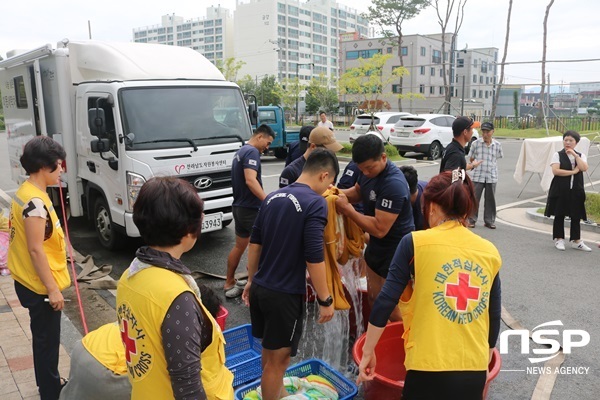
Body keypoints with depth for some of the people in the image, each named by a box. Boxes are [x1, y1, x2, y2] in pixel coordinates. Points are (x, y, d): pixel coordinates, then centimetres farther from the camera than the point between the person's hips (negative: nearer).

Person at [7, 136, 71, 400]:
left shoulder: (25, 192, 6)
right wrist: (53, 289, -20)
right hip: (40, 286, -10)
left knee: (45, 338, 23)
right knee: (47, 340, 5)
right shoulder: (35, 202, -25)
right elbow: (35, 250, -25)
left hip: (30, 281, 10)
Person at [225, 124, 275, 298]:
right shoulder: (252, 152, -15)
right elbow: (250, 180, -29)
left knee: (239, 246, 17)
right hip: (251, 208, -10)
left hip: (240, 206, 10)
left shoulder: (240, 151, 16)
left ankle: (229, 284, 25)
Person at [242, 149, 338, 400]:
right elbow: (314, 257, -21)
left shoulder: (272, 197, 6)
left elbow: (255, 243, 11)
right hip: (284, 294, -8)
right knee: (278, 358, 10)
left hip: (260, 288, 8)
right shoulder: (315, 203, -16)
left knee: (270, 350, 25)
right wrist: (325, 299, -11)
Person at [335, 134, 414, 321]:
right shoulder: (368, 169, -4)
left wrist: (346, 209, -26)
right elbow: (358, 191, 13)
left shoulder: (394, 185, -31)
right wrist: (338, 192, -9)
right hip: (376, 246, 9)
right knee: (373, 299, 21)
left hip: (396, 250, -9)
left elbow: (379, 229, -32)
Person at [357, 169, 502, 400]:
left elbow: (385, 302, -10)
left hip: (429, 366, -4)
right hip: (475, 369, 4)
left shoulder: (415, 243, -8)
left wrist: (368, 352, 0)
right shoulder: (490, 252, 3)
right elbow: (494, 318, 9)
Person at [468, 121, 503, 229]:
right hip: (478, 176, -2)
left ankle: (489, 221, 20)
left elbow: (498, 157, 16)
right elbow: (471, 159, 9)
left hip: (492, 177, 2)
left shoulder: (497, 145, 3)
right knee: (474, 198, 1)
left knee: (490, 200, 8)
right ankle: (472, 220, 13)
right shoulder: (476, 143, -1)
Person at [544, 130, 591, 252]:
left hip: (576, 191, 3)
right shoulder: (558, 155, -1)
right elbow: (555, 171, -15)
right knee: (559, 215, 4)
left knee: (576, 216, 7)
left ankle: (576, 241, 17)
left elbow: (584, 168, -11)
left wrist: (575, 155, -12)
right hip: (560, 190, -3)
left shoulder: (581, 156, 9)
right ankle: (559, 239, 16)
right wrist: (573, 172, -13)